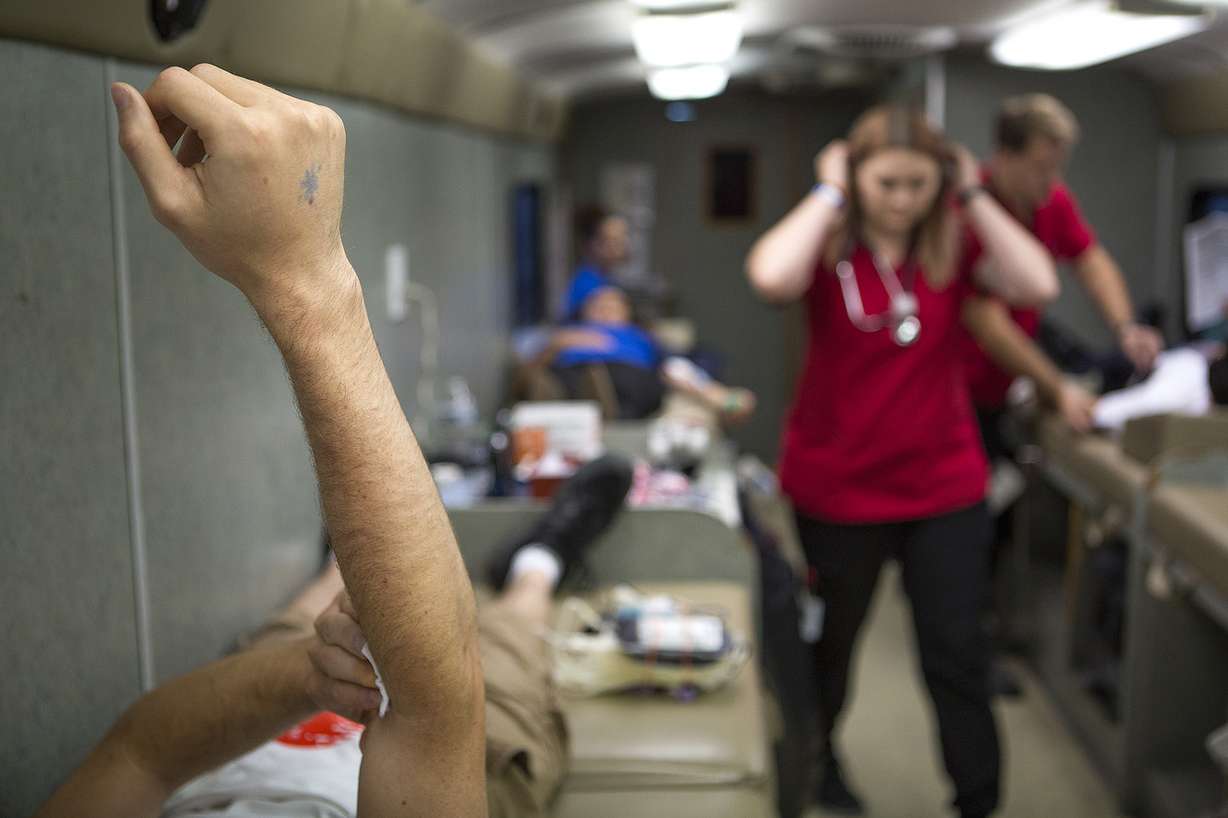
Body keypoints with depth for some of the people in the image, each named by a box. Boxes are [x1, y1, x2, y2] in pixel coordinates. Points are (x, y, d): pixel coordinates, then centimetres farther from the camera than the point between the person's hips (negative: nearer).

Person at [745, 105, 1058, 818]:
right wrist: (829, 194, -22)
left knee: (958, 653, 5)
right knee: (832, 640, 20)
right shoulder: (828, 248, -12)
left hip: (946, 487, 1)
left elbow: (1039, 284, -19)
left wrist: (974, 198, -15)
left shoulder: (955, 243, -4)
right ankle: (818, 755, 47)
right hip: (837, 486, -1)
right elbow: (771, 277, -34)